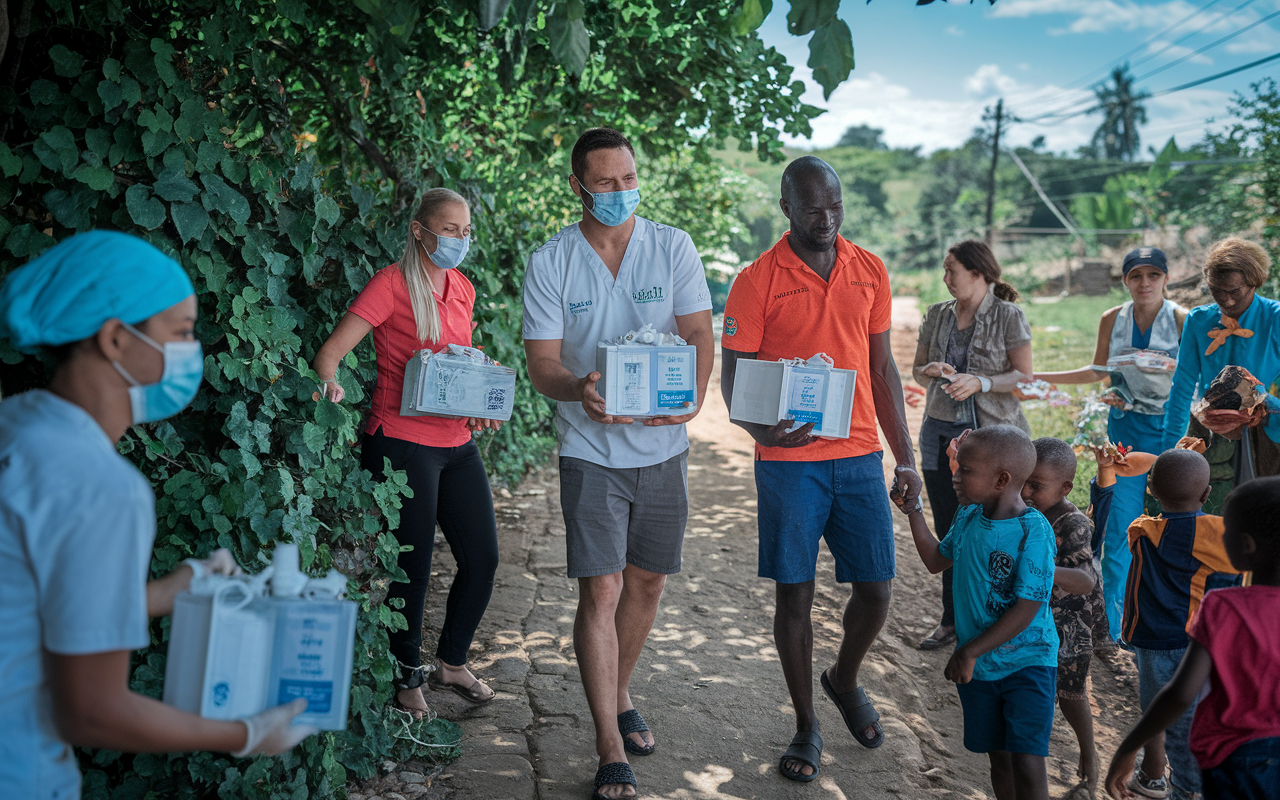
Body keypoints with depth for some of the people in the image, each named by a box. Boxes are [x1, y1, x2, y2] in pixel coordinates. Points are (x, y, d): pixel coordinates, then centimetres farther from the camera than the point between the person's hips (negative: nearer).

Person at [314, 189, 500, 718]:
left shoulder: (462, 289, 13)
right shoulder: (392, 283, -9)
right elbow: (331, 351, -15)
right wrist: (330, 386, -35)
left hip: (457, 444, 7)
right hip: (402, 443, -7)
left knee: (483, 558, 8)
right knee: (412, 567, 1)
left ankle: (451, 663, 29)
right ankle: (407, 679, 22)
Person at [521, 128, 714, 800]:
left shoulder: (672, 247, 0)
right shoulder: (549, 264, -5)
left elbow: (698, 333, -6)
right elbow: (542, 363, -10)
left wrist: (692, 394, -27)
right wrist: (579, 391, -33)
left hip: (663, 446, 3)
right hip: (591, 449, -2)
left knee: (647, 581, 13)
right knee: (600, 591, -7)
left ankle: (619, 699, 36)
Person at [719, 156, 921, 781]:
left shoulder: (869, 271, 8)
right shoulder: (757, 281, -5)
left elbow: (881, 367, 13)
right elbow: (732, 375, -4)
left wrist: (905, 455, 11)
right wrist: (759, 429, -25)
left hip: (860, 454, 3)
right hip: (789, 460, -3)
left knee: (875, 589, 5)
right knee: (793, 593, 2)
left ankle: (845, 679, 35)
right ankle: (806, 724, 20)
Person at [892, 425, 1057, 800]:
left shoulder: (1033, 531, -20)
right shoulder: (969, 516, 1)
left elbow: (1027, 609, -23)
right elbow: (936, 560, 20)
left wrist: (970, 651, -20)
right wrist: (913, 509, 11)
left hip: (1027, 663, -6)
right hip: (977, 664, 6)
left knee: (1026, 763, -10)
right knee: (999, 757, 15)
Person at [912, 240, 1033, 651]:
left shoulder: (1009, 316, -4)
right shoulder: (937, 314, 10)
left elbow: (1025, 376, -6)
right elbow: (916, 370, 16)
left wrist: (980, 382, -19)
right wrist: (931, 371, -7)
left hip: (990, 432, -5)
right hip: (940, 431, 5)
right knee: (947, 528, 9)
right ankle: (952, 619, 20)